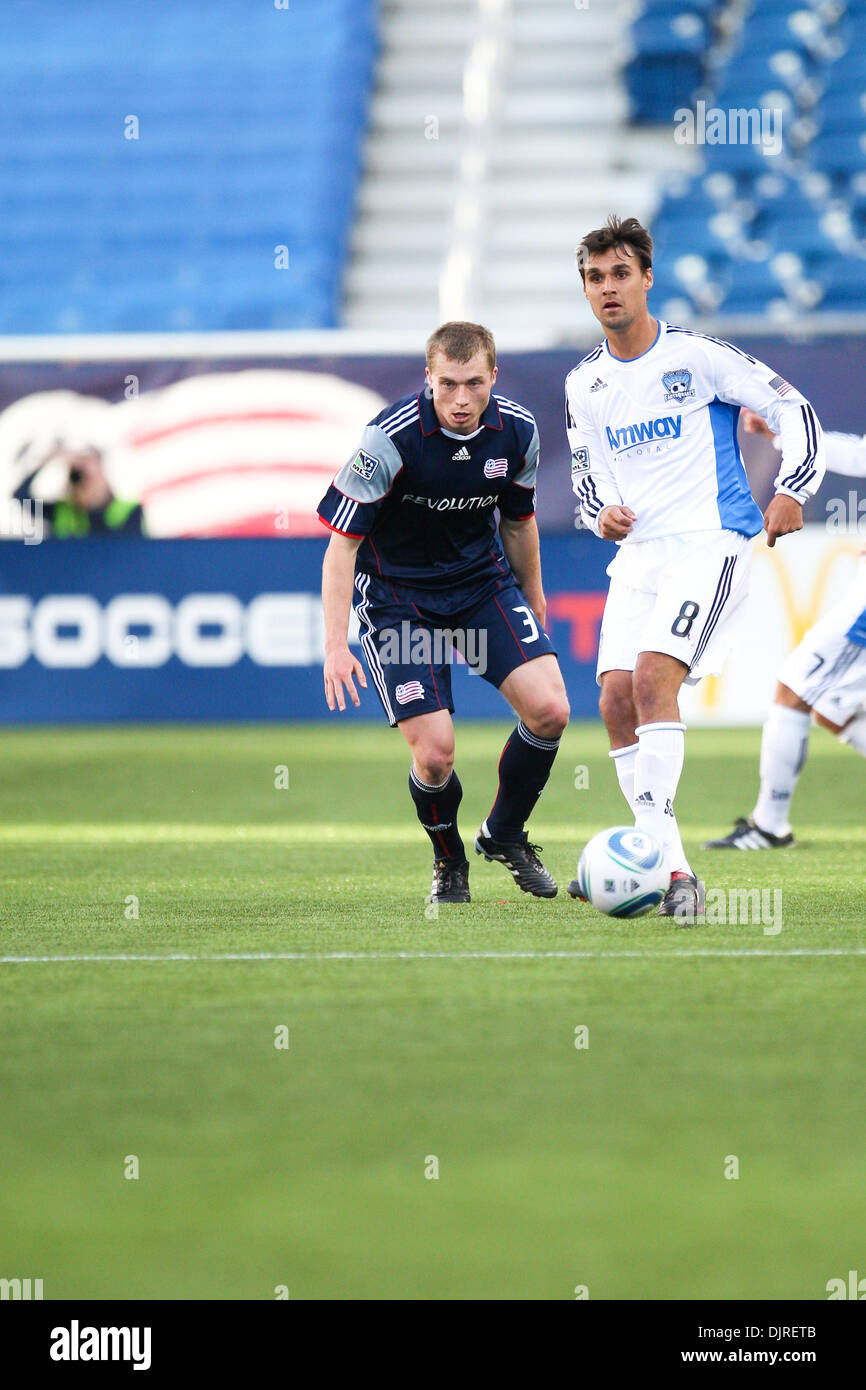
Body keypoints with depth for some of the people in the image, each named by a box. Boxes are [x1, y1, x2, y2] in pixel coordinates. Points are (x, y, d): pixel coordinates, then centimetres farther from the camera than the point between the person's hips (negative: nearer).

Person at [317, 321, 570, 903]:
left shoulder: (517, 431, -10)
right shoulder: (391, 439, -25)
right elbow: (341, 542, -20)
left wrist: (532, 600, 20)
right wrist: (336, 645, -27)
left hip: (484, 579, 4)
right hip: (397, 594, -4)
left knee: (549, 710, -14)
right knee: (435, 755, -14)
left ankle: (505, 834, 13)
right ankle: (448, 860, 18)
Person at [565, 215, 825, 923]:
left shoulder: (697, 355, -6)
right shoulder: (585, 384, 11)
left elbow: (793, 408, -1)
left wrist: (791, 492, -14)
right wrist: (601, 512, 2)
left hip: (709, 545, -6)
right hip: (638, 555, 6)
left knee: (653, 679, -24)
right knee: (616, 699, -7)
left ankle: (667, 870, -26)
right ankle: (671, 869, -1)